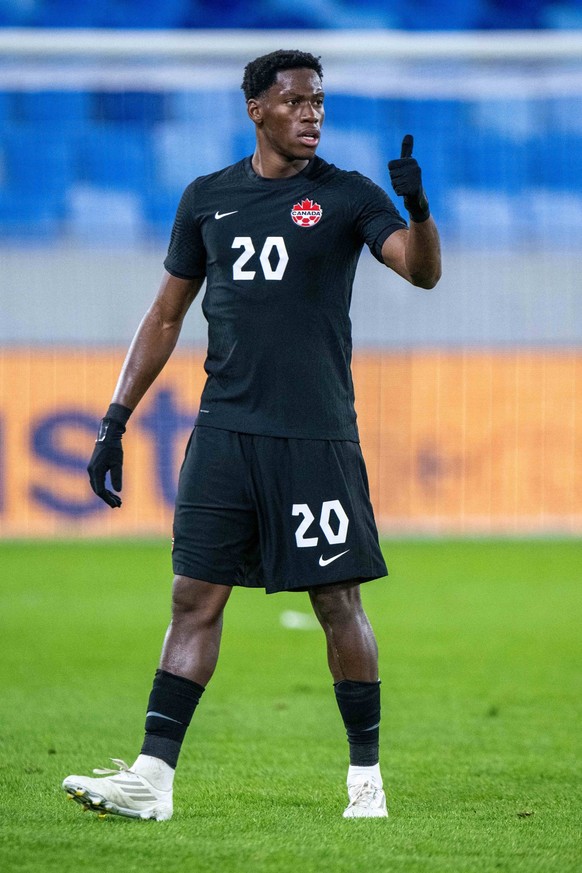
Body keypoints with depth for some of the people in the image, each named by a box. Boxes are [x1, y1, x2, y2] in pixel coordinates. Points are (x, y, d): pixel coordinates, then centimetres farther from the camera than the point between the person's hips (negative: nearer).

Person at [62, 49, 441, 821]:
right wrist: (116, 419, 12)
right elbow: (167, 314, 17)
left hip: (316, 435, -3)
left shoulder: (346, 197, 2)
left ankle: (366, 776, 11)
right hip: (225, 431, 3)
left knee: (337, 600, 0)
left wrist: (417, 207, -31)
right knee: (195, 596, -1)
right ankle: (153, 777, -2)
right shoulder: (207, 199, 11)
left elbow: (423, 271, -11)